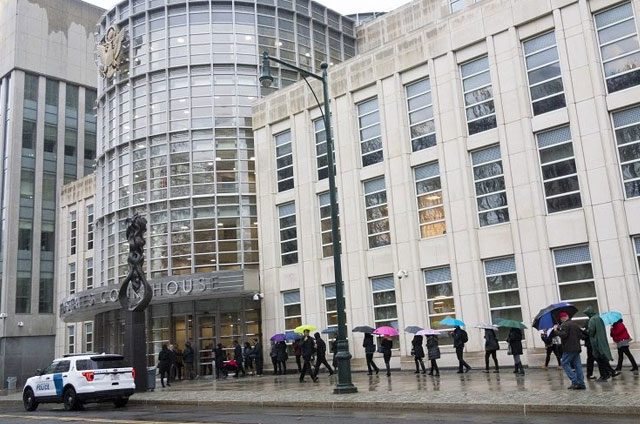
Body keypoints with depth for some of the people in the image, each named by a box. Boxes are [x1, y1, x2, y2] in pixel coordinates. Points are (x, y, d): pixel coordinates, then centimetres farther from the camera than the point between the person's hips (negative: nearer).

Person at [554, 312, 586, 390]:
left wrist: (556, 330, -13)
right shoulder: (575, 323, 15)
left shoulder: (565, 325, -12)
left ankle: (574, 381, -10)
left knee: (564, 363, -2)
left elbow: (563, 335, -23)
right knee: (577, 365, 8)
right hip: (577, 348, 8)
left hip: (569, 349, -8)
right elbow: (580, 334, 18)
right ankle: (581, 383, 6)